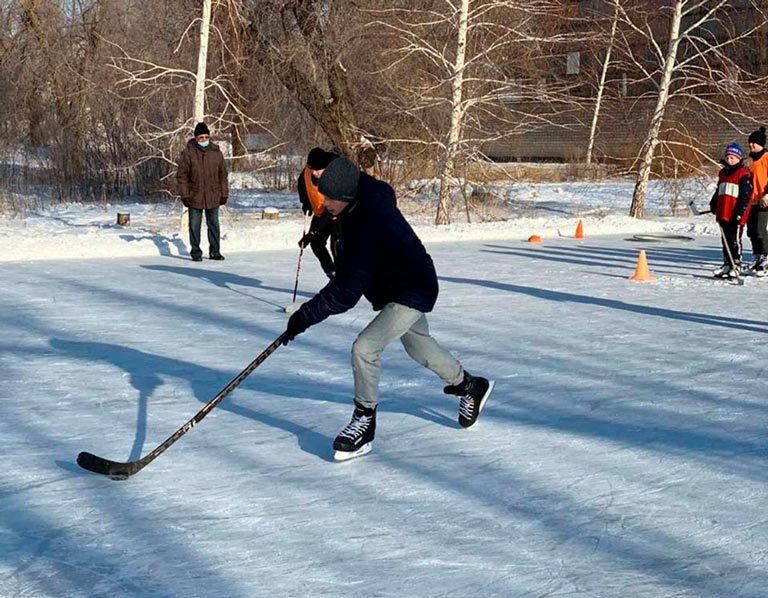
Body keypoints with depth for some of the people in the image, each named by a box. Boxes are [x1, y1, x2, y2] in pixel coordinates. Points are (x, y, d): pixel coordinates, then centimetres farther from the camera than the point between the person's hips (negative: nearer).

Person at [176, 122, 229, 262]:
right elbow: (181, 175, -4)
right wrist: (184, 195, -9)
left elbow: (223, 175, 10)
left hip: (213, 197, 2)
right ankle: (196, 252, 11)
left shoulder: (216, 153, 4)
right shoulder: (188, 153, -5)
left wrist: (224, 194, 6)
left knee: (214, 225, 8)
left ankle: (215, 251, 16)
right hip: (194, 197, -2)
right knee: (195, 226, 3)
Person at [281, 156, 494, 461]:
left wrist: (307, 315, -31)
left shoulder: (372, 226, -37)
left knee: (365, 347, -21)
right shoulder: (359, 207, -11)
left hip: (413, 291, -10)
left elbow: (347, 291, -36)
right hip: (395, 286, 10)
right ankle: (470, 387, 48)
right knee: (419, 347, 26)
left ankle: (364, 422, -5)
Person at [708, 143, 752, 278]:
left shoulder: (744, 174, -8)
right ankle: (727, 264, 21)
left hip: (736, 215, -7)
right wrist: (714, 204, 17)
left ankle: (736, 266, 3)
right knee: (725, 240, 12)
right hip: (723, 214, 8)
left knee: (734, 240, -4)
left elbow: (746, 195, -12)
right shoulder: (723, 173, 16)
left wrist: (739, 212, -17)